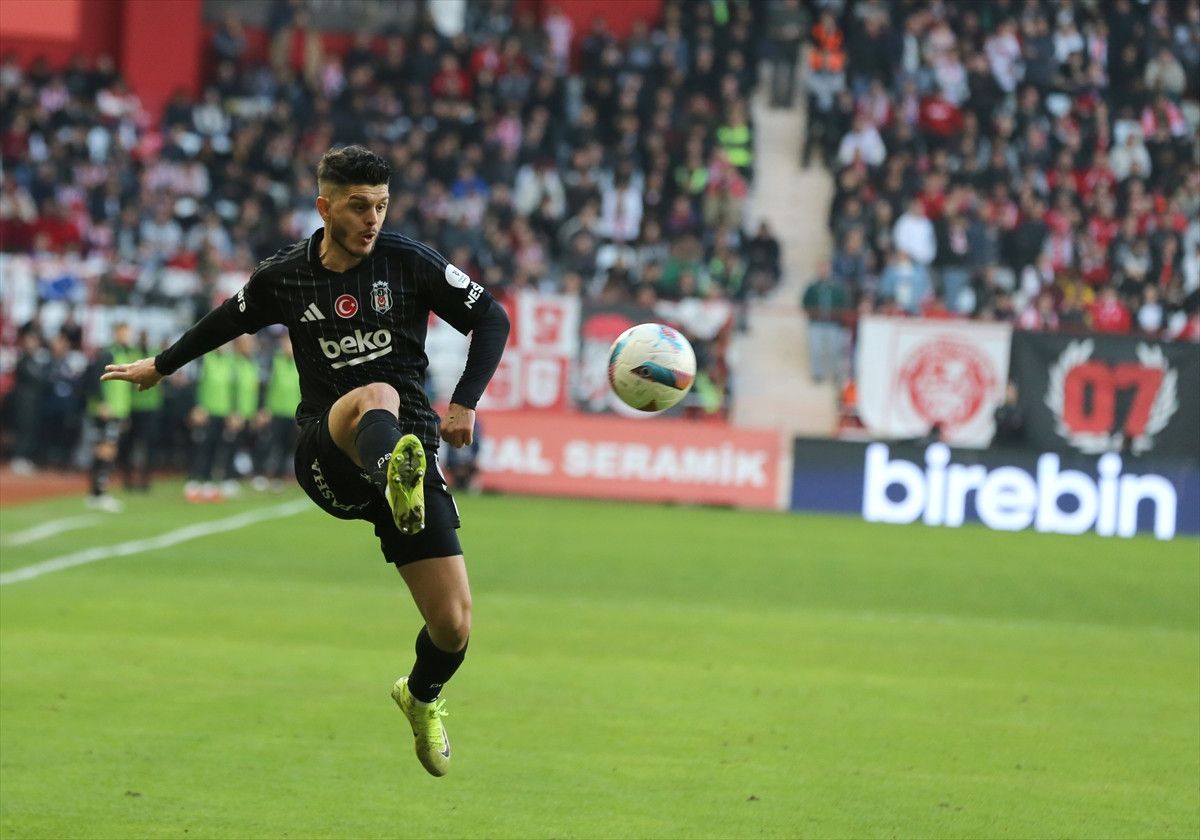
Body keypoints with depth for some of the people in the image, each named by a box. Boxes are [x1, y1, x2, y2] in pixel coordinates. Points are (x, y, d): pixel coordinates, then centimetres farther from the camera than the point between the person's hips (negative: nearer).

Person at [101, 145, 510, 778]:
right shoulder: (284, 277, 5)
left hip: (411, 449, 1)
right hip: (327, 457, -1)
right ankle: (399, 482, -75)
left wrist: (464, 403, -4)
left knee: (452, 627, -4)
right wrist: (160, 367, 40)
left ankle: (422, 697, 32)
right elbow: (227, 322, 25)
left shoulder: (409, 262, 0)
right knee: (377, 396, -39)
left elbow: (490, 319, 7)